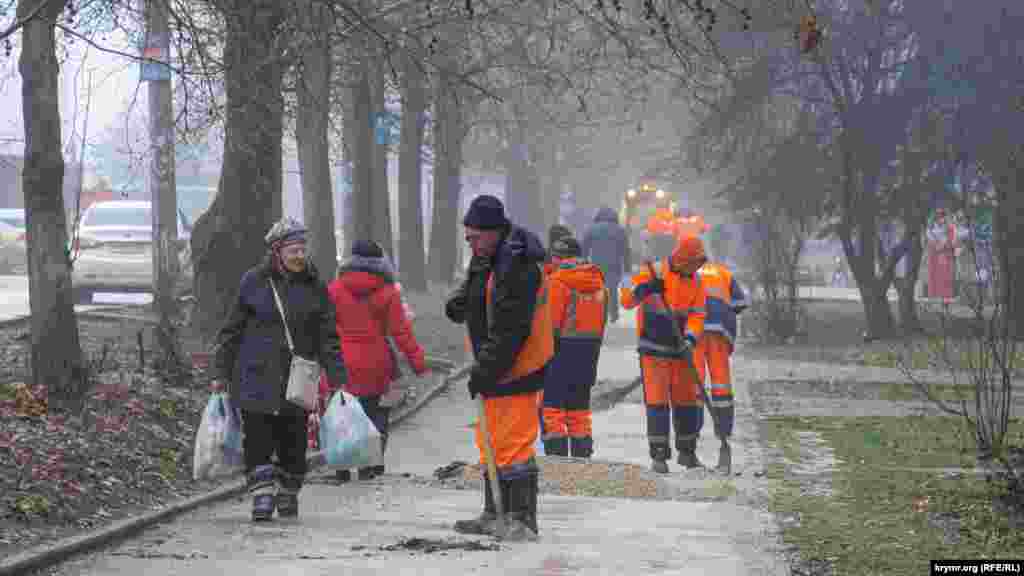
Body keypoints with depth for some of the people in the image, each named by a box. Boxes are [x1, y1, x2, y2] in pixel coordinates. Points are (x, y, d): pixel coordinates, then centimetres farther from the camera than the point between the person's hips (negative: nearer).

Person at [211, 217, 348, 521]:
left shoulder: (314, 287, 4)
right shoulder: (253, 282, 0)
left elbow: (328, 337, 6)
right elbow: (232, 329, 6)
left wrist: (337, 379, 0)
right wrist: (222, 373, 5)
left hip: (296, 378, 1)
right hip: (256, 375, -1)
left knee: (293, 440, 6)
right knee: (258, 439, -7)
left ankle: (288, 495, 23)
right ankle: (262, 495, -6)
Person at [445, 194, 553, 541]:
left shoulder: (517, 268, -23)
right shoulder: (486, 258, 9)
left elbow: (509, 331, -25)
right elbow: (472, 288, 26)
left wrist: (485, 370, -21)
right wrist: (458, 304, 3)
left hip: (514, 369, -10)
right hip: (493, 367, 10)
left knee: (513, 444, -9)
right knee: (491, 442, 16)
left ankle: (523, 520, -4)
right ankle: (495, 515, 25)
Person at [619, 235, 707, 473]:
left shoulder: (695, 282, 4)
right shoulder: (655, 273, -11)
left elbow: (696, 315, 0)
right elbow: (626, 298, -14)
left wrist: (689, 340, -17)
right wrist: (645, 288, -34)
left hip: (680, 349, 5)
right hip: (653, 350, -5)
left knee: (687, 400, 10)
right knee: (657, 401, -7)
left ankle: (686, 451, 25)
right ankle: (659, 455, -2)